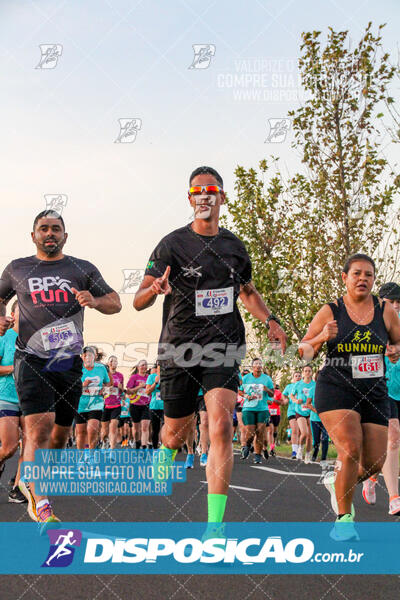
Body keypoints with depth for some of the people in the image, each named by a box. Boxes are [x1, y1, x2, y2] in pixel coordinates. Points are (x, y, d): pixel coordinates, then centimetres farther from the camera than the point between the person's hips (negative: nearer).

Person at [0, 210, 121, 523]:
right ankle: (41, 506, -19)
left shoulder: (83, 269, 9)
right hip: (32, 360, -3)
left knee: (61, 432, 11)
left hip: (69, 362, 3)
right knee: (39, 426, -20)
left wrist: (95, 301, -14)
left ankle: (29, 480, 36)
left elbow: (115, 303, 8)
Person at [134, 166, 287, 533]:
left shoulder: (234, 246, 9)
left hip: (223, 349, 1)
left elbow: (247, 291, 27)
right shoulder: (173, 244, -3)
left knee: (221, 426, -17)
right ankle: (166, 452, 50)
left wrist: (269, 319, 9)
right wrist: (154, 289, -31)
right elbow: (138, 302, -8)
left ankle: (215, 523, -15)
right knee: (177, 431, 11)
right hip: (179, 349, -1)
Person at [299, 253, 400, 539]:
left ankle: (337, 480, 35)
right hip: (336, 390, -3)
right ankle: (344, 518, -2)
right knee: (350, 451, -20)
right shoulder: (330, 312, -1)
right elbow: (304, 352, 3)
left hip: (375, 394, 4)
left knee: (374, 464, 1)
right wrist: (322, 337, -17)